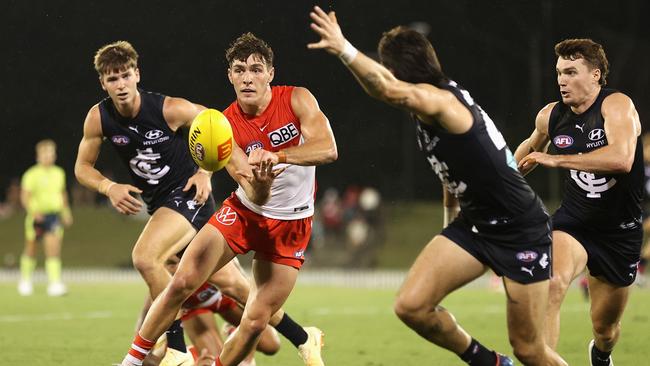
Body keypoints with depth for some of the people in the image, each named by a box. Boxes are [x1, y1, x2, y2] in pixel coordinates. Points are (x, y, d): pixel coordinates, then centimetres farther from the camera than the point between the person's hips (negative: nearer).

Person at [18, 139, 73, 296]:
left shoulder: (59, 173, 8)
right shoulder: (31, 174, -7)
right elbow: (24, 196, -11)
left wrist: (66, 211, 19)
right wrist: (33, 211, -25)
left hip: (54, 215, 2)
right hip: (37, 216, -2)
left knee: (54, 250, -12)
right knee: (31, 251, 11)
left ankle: (54, 283, -17)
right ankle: (25, 281, 31)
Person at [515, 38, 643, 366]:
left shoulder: (617, 105, -18)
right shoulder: (550, 116, -2)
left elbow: (621, 159, -37)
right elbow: (533, 145, 23)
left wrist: (555, 160, -34)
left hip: (620, 231, -2)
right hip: (572, 222, 2)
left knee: (606, 328, 13)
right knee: (553, 284, -32)